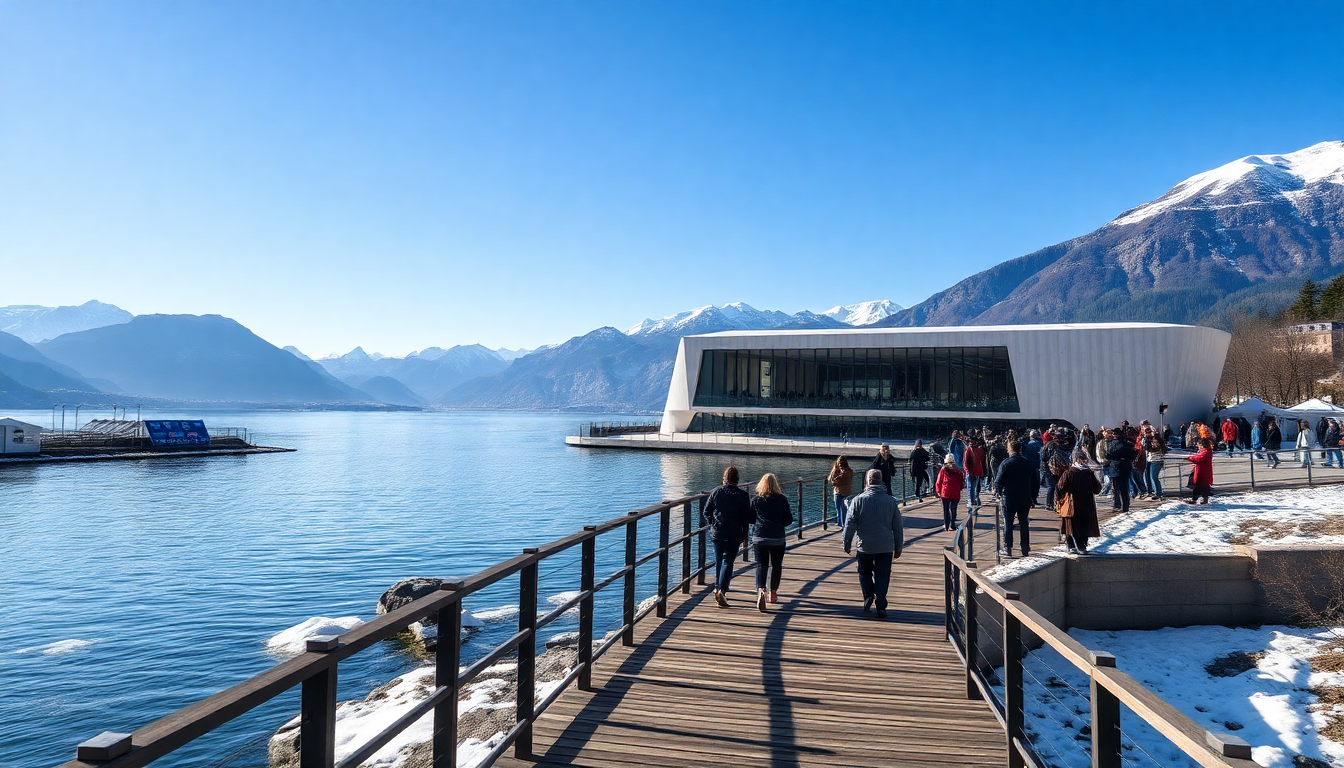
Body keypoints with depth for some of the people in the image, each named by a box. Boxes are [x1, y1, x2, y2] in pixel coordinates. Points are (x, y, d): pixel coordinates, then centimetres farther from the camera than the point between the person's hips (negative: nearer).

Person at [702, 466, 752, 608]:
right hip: (734, 535, -3)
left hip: (716, 533, 3)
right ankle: (721, 590, -16)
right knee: (728, 562, -2)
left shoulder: (716, 492, 0)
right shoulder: (743, 495, -5)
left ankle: (717, 588, 25)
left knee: (718, 561, 17)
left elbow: (705, 512, 3)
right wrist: (744, 537, 7)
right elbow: (747, 518, -2)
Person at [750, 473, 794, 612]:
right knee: (776, 565, 15)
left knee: (761, 565, 2)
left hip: (759, 537, 0)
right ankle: (773, 593, 25)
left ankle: (761, 590, -21)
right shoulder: (782, 499, -5)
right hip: (777, 537, 0)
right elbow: (789, 519, -1)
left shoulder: (755, 500, -3)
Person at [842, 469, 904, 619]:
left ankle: (868, 597, 3)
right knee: (882, 576, 9)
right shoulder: (891, 501, -1)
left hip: (864, 546, -1)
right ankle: (881, 606, 2)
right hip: (886, 547, 1)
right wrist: (898, 548, 13)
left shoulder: (858, 500, -8)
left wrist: (847, 544, 5)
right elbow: (898, 527, 4)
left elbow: (850, 525, -6)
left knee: (864, 572, 19)